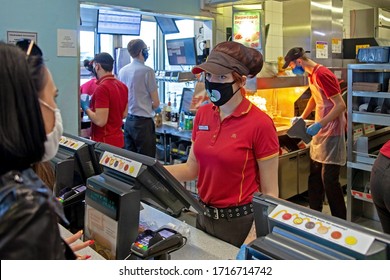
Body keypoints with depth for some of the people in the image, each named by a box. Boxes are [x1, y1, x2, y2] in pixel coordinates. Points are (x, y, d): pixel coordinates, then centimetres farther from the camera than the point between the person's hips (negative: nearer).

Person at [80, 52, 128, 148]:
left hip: (104, 142, -8)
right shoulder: (122, 85, 5)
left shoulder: (102, 88, -21)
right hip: (118, 140, 8)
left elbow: (100, 121, -25)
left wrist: (86, 108, -8)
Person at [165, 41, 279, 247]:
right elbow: (192, 169, 5)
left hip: (240, 222, -6)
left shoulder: (260, 124, -18)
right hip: (204, 216, 6)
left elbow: (269, 193, -13)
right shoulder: (203, 114, 0)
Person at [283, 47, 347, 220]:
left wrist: (319, 125, -26)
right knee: (315, 176, 14)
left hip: (331, 132, -9)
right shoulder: (312, 75, 10)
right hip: (320, 131, 9)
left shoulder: (322, 74, -19)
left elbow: (341, 105, -22)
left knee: (329, 179, -5)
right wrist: (302, 118, 20)